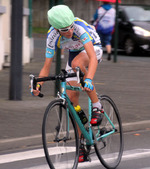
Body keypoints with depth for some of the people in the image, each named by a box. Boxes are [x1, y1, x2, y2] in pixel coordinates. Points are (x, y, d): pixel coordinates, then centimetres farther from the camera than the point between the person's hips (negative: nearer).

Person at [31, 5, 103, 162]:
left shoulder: (79, 26, -37)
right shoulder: (52, 37, -26)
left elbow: (92, 57, -46)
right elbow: (46, 66, -18)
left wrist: (88, 80, -60)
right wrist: (38, 84, -36)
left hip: (93, 48, -4)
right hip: (74, 53, 4)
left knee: (76, 63, -39)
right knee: (72, 98, -5)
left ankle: (97, 107, -24)